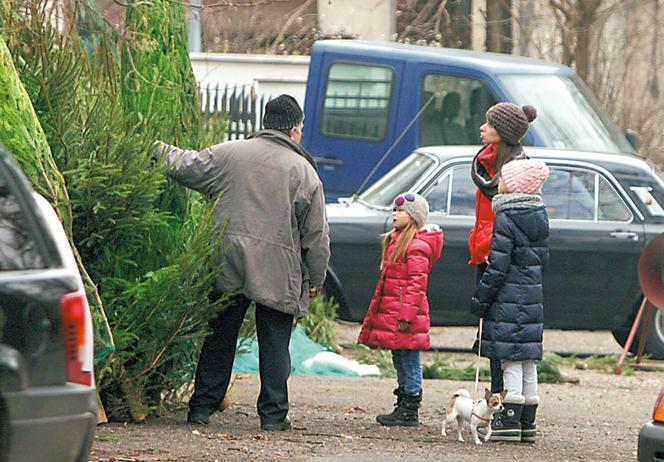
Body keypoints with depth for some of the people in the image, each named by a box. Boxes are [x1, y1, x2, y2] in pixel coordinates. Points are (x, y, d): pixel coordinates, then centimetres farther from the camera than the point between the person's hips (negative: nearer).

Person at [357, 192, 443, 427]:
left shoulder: (417, 247, -13)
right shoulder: (395, 241, 18)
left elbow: (416, 283, -18)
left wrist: (407, 314, -23)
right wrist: (375, 312, 25)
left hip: (406, 314, -10)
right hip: (391, 312, 10)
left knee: (409, 363, -6)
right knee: (400, 362, 14)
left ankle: (409, 412, -4)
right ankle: (403, 407, 20)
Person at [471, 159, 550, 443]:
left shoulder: (506, 220, -15)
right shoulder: (540, 216, 10)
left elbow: (498, 268, -17)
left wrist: (480, 301, -8)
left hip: (508, 299, -8)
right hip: (533, 297, 8)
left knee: (510, 359, -6)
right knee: (528, 360, 10)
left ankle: (510, 420, -7)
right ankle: (527, 422, 14)